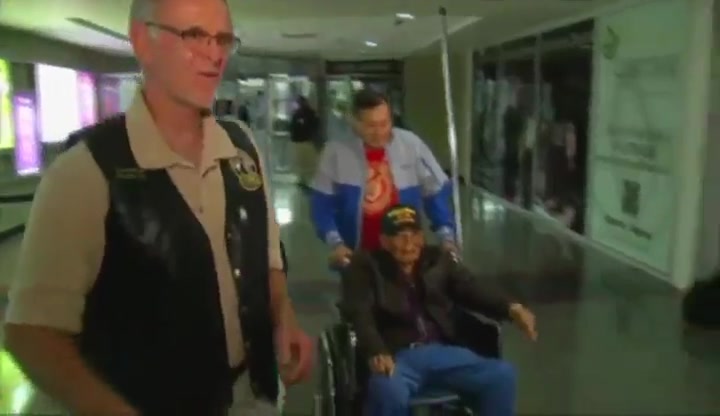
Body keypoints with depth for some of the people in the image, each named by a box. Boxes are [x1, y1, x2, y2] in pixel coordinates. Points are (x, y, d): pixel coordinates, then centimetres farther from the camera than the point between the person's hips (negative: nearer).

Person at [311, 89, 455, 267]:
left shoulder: (411, 144, -8)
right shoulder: (336, 151, -10)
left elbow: (436, 192, -1)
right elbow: (322, 203, -5)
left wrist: (447, 236, -10)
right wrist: (336, 243, -17)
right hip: (358, 256, -1)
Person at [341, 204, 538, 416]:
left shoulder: (438, 259, 18)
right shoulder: (365, 266, 3)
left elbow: (472, 287, 11)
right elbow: (360, 314, -10)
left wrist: (510, 308, -9)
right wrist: (377, 351, -30)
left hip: (443, 352, 5)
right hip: (396, 357, -4)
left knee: (502, 374, -15)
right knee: (388, 391, -37)